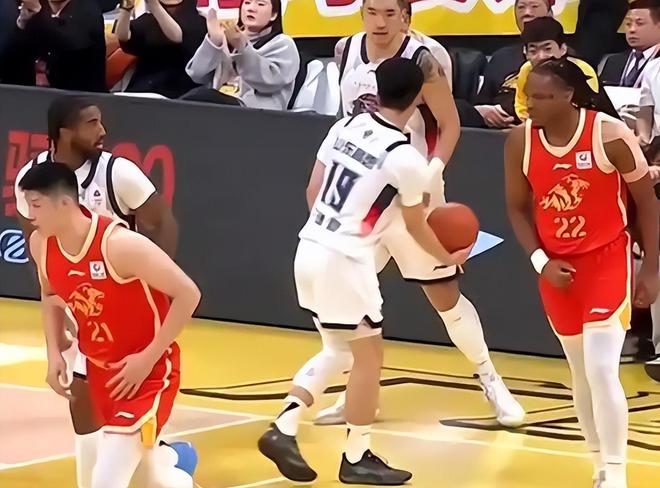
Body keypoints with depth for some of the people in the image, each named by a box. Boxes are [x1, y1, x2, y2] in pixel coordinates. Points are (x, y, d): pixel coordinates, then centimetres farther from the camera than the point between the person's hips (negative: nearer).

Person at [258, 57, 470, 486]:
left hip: (310, 249, 7)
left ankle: (284, 430, 11)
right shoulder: (407, 159, -12)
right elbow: (417, 226, 2)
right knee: (369, 354, 8)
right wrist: (448, 257, 22)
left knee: (339, 350, 21)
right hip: (344, 260, -7)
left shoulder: (345, 126, 6)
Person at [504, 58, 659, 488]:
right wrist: (541, 262, -7)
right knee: (581, 374, 12)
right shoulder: (520, 142, -8)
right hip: (558, 266, 4)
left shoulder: (610, 136, -19)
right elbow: (518, 207, 6)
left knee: (602, 371, -15)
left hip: (607, 259, -4)